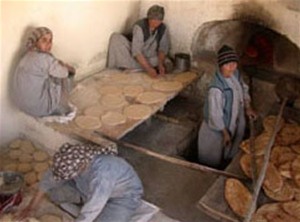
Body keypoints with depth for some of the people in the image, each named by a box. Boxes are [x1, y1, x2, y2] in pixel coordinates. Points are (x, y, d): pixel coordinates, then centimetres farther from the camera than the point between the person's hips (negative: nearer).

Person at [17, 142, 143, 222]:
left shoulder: (102, 175, -44)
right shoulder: (72, 159, -23)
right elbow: (50, 177, -5)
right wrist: (32, 205, 1)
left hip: (123, 196, -6)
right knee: (54, 192, -7)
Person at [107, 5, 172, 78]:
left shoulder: (163, 29, -10)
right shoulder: (139, 26, -25)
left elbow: (163, 48, -8)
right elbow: (136, 51, -32)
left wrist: (160, 64, -27)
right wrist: (148, 68, -40)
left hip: (150, 57, 3)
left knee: (167, 64, -24)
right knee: (116, 37, -24)